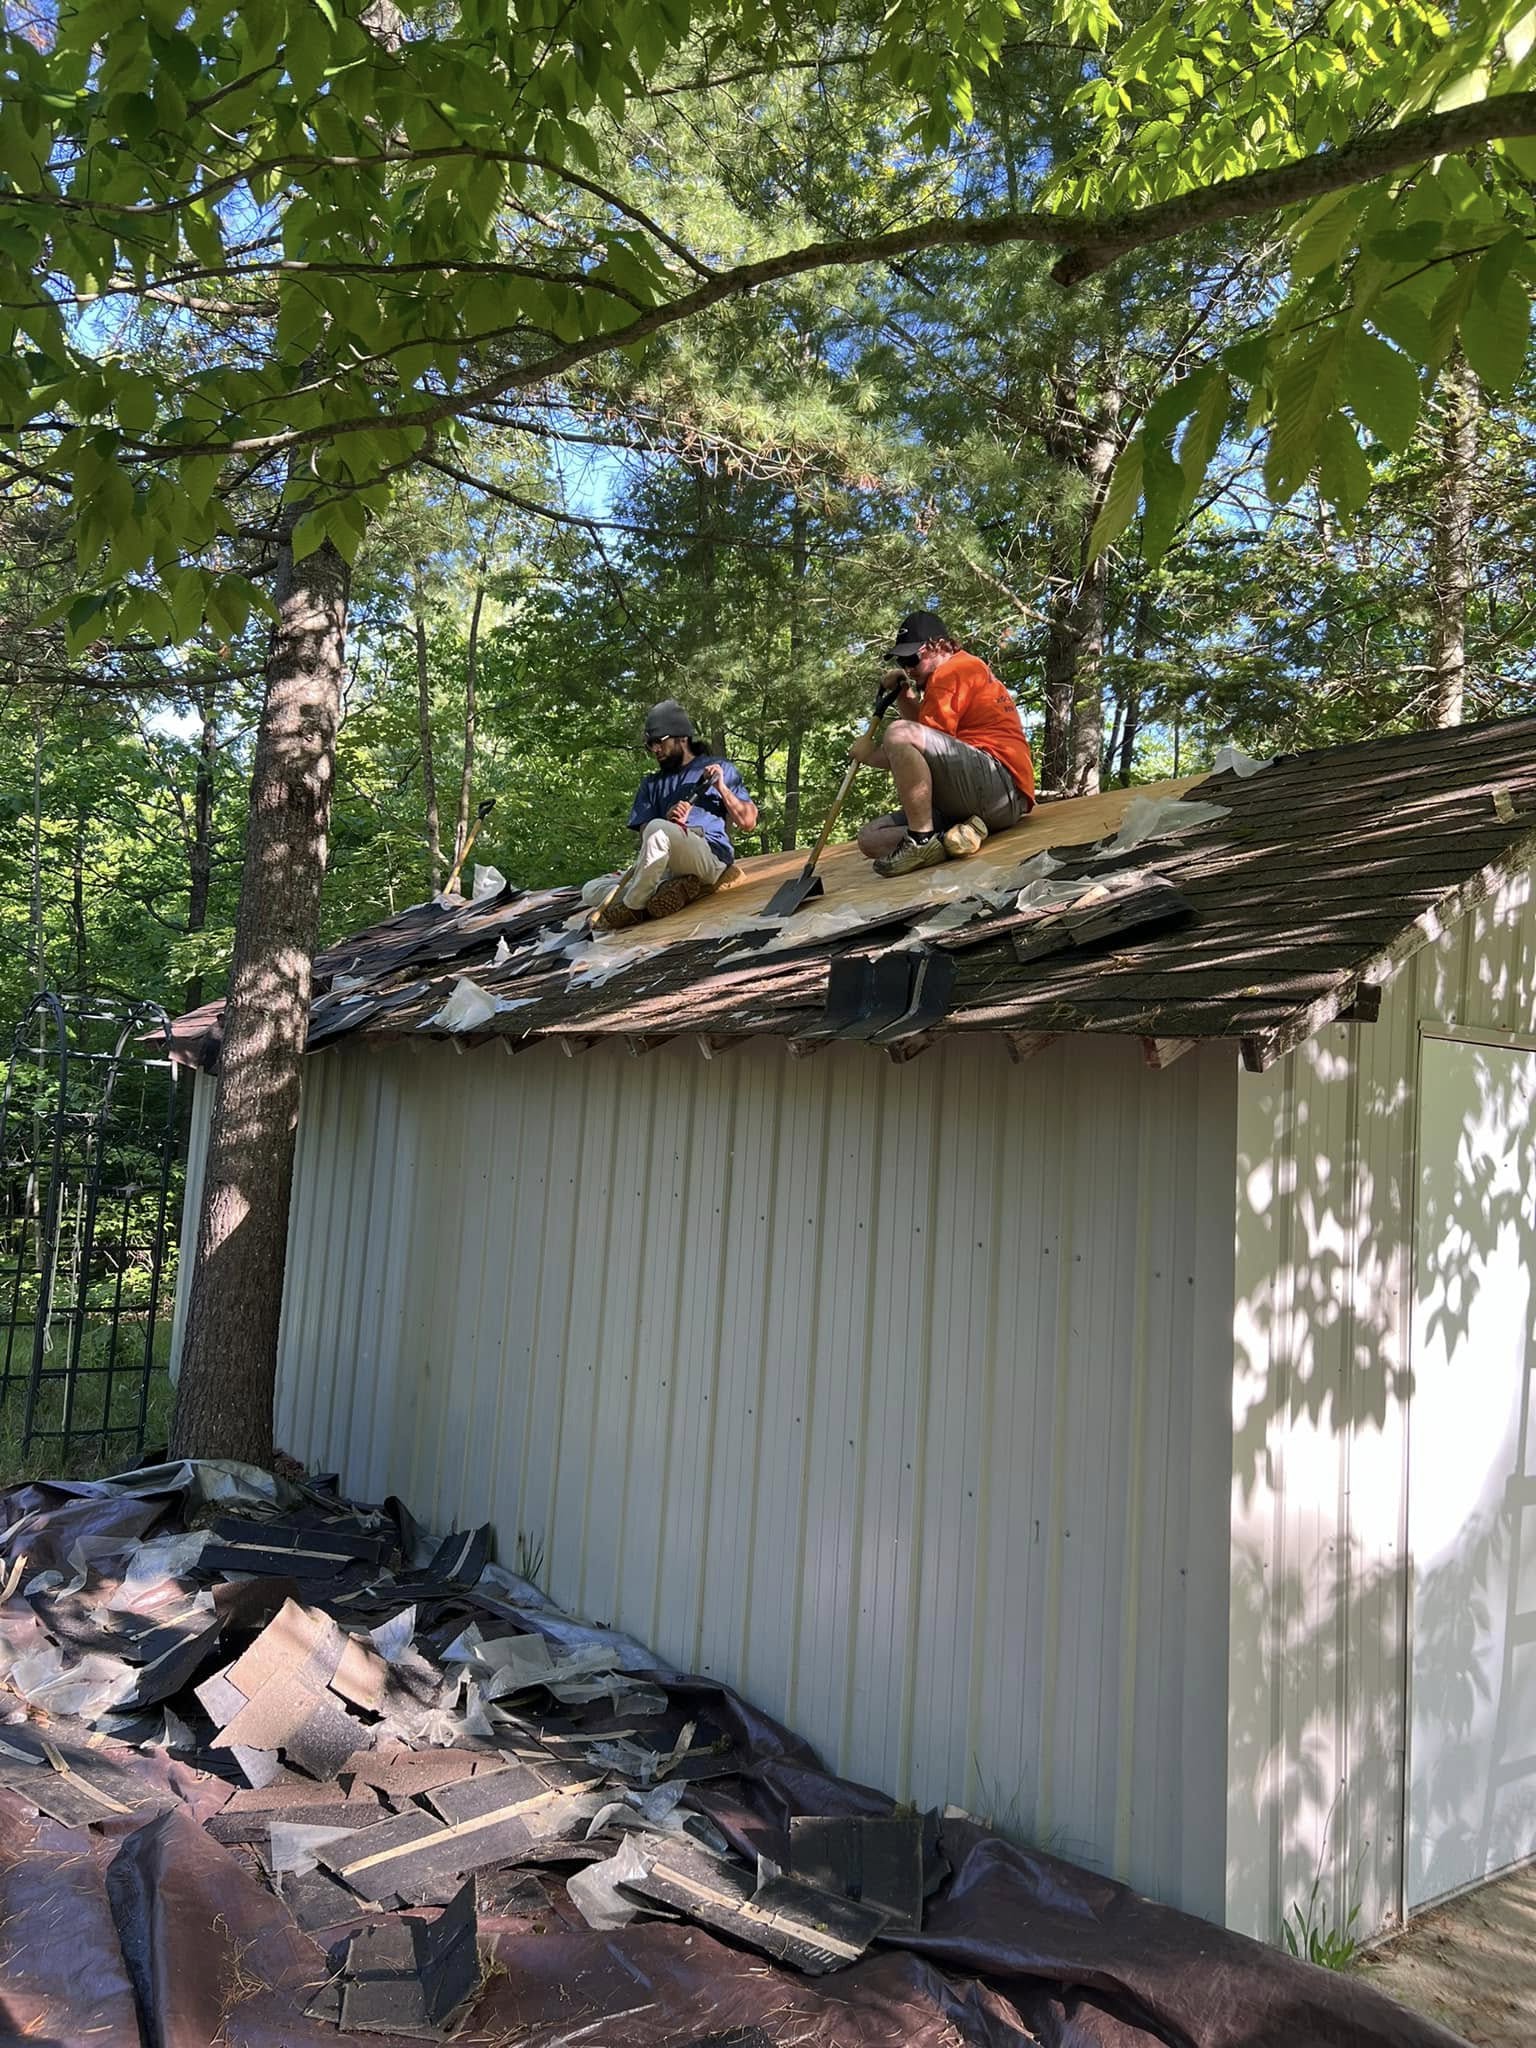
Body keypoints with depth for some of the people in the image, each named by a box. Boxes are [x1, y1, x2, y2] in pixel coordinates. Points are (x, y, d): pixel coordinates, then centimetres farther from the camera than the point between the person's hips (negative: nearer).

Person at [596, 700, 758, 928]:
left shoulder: (720, 769, 18)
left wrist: (721, 787, -3)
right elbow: (643, 833, 13)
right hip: (664, 867, 4)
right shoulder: (653, 783, 28)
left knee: (657, 828, -35)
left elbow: (747, 822, 9)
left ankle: (632, 907, -21)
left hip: (710, 856, -4)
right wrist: (668, 820, -7)